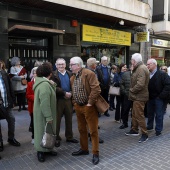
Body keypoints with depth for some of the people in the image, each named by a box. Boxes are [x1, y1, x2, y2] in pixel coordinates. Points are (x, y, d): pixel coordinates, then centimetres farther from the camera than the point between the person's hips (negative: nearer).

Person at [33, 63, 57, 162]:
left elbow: (50, 95, 11)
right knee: (44, 131, 3)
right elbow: (44, 102, -28)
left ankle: (46, 149, 30)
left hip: (43, 112, 10)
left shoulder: (43, 82, 8)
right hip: (43, 113, -10)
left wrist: (53, 85, -3)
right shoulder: (45, 84, -25)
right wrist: (48, 116, -25)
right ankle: (41, 151, 18)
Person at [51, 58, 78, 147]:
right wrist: (64, 93, -19)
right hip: (58, 100, -4)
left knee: (69, 119, 13)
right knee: (57, 120, 6)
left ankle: (69, 137, 28)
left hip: (69, 99, 4)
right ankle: (56, 138, 19)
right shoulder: (53, 75, -3)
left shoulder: (70, 74, 10)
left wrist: (70, 93, -13)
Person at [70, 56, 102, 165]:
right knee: (82, 129, 18)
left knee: (93, 130, 2)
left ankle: (95, 153, 15)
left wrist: (90, 103, -20)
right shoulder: (72, 78, 11)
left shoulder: (89, 73, -15)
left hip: (89, 107, -8)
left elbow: (96, 89, -22)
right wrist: (74, 102, 10)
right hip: (78, 107, 8)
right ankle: (84, 149, 35)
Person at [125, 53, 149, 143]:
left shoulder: (141, 69, -19)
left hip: (139, 97, -10)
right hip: (137, 96, 10)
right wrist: (132, 90, 4)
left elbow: (140, 84, -27)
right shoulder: (138, 68, 13)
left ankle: (145, 134, 9)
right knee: (134, 114, 19)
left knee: (139, 115, -2)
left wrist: (131, 90, -14)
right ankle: (134, 130, 33)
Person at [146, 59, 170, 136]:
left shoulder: (162, 74, -11)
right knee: (150, 113, 17)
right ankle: (149, 126, 33)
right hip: (150, 98, 6)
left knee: (159, 115, 3)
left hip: (159, 98, -5)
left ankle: (158, 130, 15)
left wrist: (162, 95, -18)